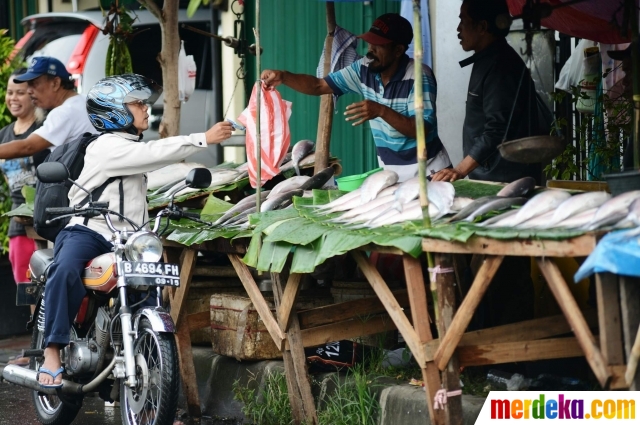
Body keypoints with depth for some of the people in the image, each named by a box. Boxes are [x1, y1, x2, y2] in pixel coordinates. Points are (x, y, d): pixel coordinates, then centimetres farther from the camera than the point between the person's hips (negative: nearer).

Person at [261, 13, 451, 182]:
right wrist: (283, 77, -18)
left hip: (426, 171, -5)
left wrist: (382, 111, -36)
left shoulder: (419, 76, -20)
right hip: (389, 170, 5)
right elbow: (318, 86, -1)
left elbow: (422, 130, -26)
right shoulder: (364, 69, -4)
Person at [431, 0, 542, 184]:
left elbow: (497, 131, -23)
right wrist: (462, 169, 19)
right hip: (487, 179, 10)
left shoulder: (501, 65, -15)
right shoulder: (486, 62, 17)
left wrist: (460, 170, -25)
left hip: (505, 182, -10)